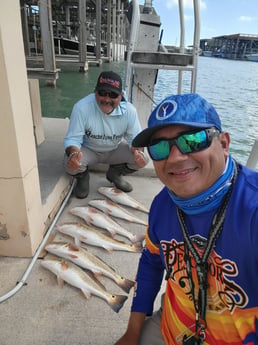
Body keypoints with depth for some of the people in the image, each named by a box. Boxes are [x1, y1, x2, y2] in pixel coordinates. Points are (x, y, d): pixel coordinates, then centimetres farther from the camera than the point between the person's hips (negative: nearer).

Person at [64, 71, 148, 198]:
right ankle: (83, 177, 9)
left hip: (116, 149, 3)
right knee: (71, 164, -32)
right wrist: (73, 154, -49)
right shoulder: (81, 107, -29)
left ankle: (115, 173, 13)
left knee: (142, 159, -19)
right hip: (88, 149, -2)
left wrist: (138, 152, -37)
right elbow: (72, 139, -24)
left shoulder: (129, 110, -21)